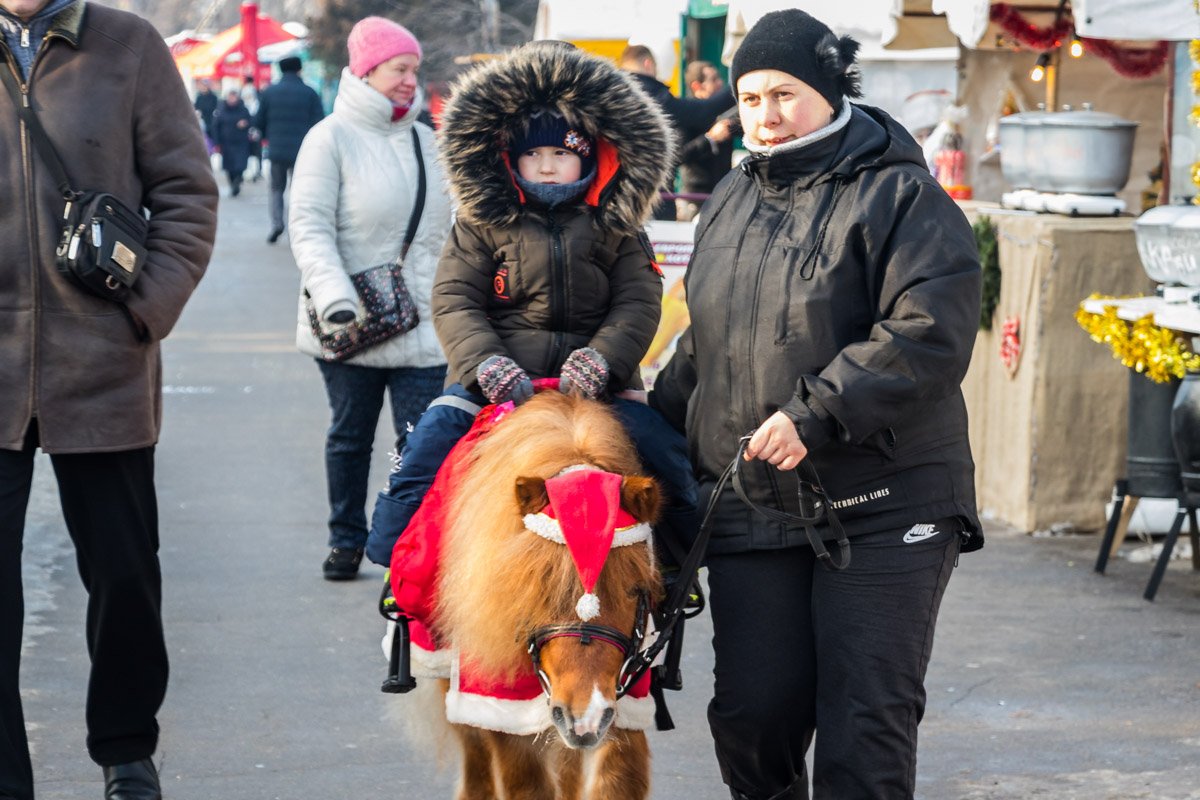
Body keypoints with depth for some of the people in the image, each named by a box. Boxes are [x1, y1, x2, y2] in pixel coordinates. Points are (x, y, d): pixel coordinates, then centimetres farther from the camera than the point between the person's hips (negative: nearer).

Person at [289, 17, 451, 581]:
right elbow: (310, 227, -11)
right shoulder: (332, 138, -4)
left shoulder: (425, 140, 12)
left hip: (422, 324, 3)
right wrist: (336, 300, -23)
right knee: (350, 437, 10)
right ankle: (346, 540, 25)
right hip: (351, 325, -3)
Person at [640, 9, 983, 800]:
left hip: (883, 504, -6)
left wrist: (816, 413, -22)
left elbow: (929, 334, -17)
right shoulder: (730, 205, 16)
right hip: (752, 505, 6)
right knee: (752, 713, 6)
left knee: (865, 721, -4)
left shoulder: (899, 195, -6)